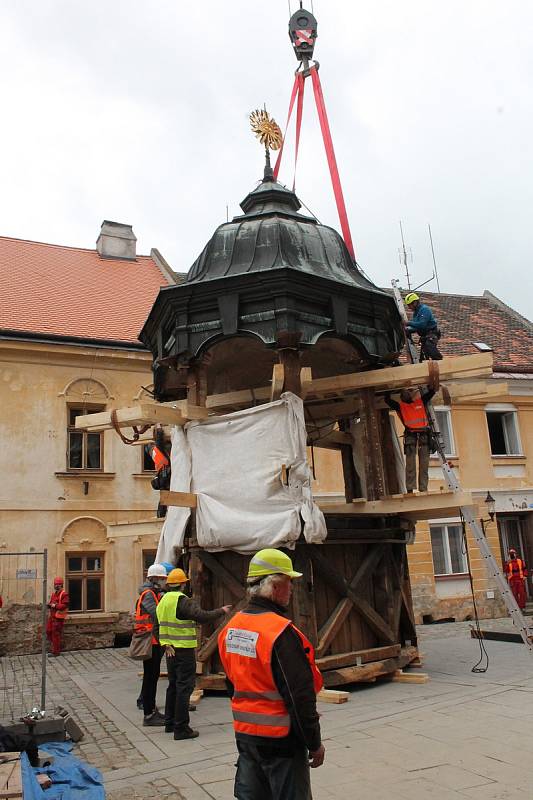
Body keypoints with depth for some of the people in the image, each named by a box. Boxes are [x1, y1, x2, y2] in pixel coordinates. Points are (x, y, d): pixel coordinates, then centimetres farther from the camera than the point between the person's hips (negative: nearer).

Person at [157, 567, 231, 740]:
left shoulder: (163, 600, 9)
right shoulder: (182, 600, -18)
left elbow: (161, 624, 7)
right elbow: (202, 616, -24)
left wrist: (166, 645, 3)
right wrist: (222, 611, -12)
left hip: (170, 650, 9)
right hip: (184, 650, -8)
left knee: (173, 685, 19)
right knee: (184, 687, -2)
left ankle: (170, 723, 28)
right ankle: (181, 728, 0)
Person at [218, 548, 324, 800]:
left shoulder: (231, 627, 2)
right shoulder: (282, 632, -23)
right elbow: (300, 696, -21)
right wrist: (315, 743, -10)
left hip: (244, 733, 8)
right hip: (280, 738, -7)